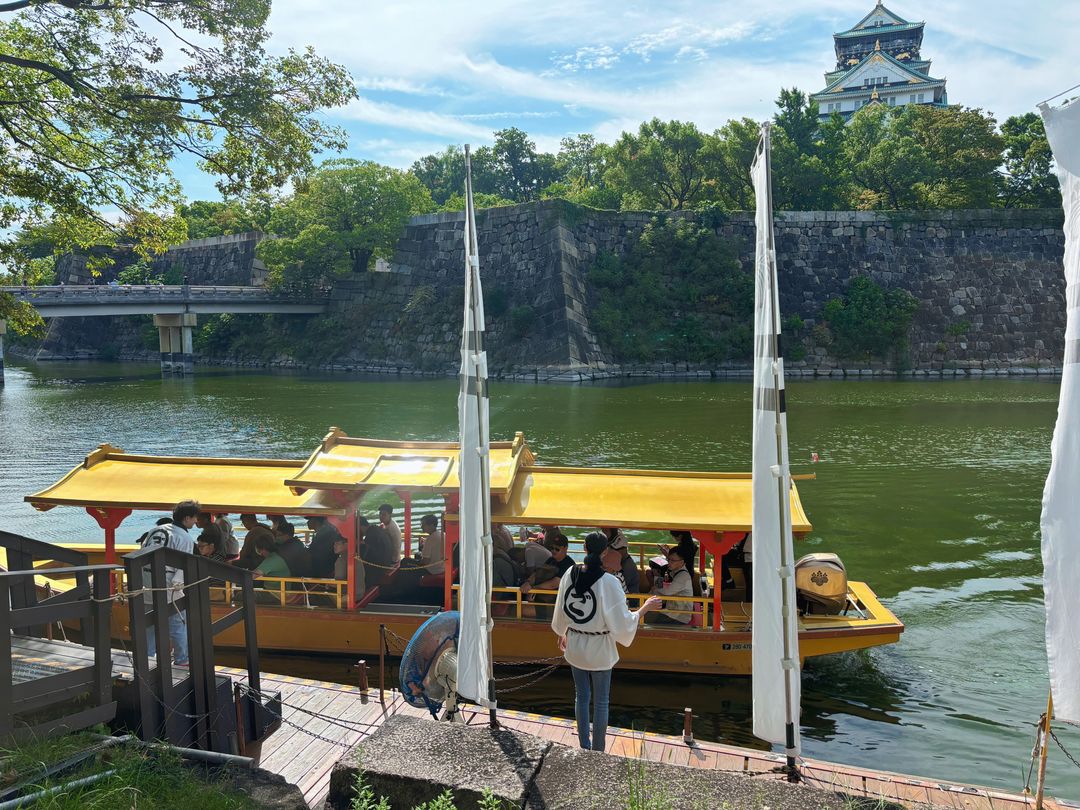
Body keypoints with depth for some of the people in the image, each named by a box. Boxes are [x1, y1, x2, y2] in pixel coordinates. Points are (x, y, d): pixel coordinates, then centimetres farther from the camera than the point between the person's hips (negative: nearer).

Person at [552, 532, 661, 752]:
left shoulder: (570, 575, -9)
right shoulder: (608, 582, -23)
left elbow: (560, 611, 4)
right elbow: (623, 622, -19)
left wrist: (561, 634, 22)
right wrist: (645, 608, -4)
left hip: (575, 647, 4)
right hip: (599, 650, -4)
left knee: (581, 697, 20)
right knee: (600, 702, 13)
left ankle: (584, 747, 33)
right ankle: (598, 751, 24)